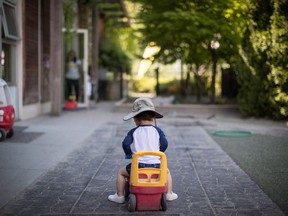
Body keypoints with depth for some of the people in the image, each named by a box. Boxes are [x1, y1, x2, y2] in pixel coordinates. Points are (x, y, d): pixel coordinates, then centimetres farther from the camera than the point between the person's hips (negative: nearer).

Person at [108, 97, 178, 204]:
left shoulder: (133, 132, 0)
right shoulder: (157, 130, 3)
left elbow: (125, 144, -5)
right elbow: (164, 144, 3)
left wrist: (129, 154, 15)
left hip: (138, 165, -2)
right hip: (156, 165, 2)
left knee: (121, 172, 23)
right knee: (167, 171, 32)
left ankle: (120, 196, 21)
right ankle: (169, 194, 29)